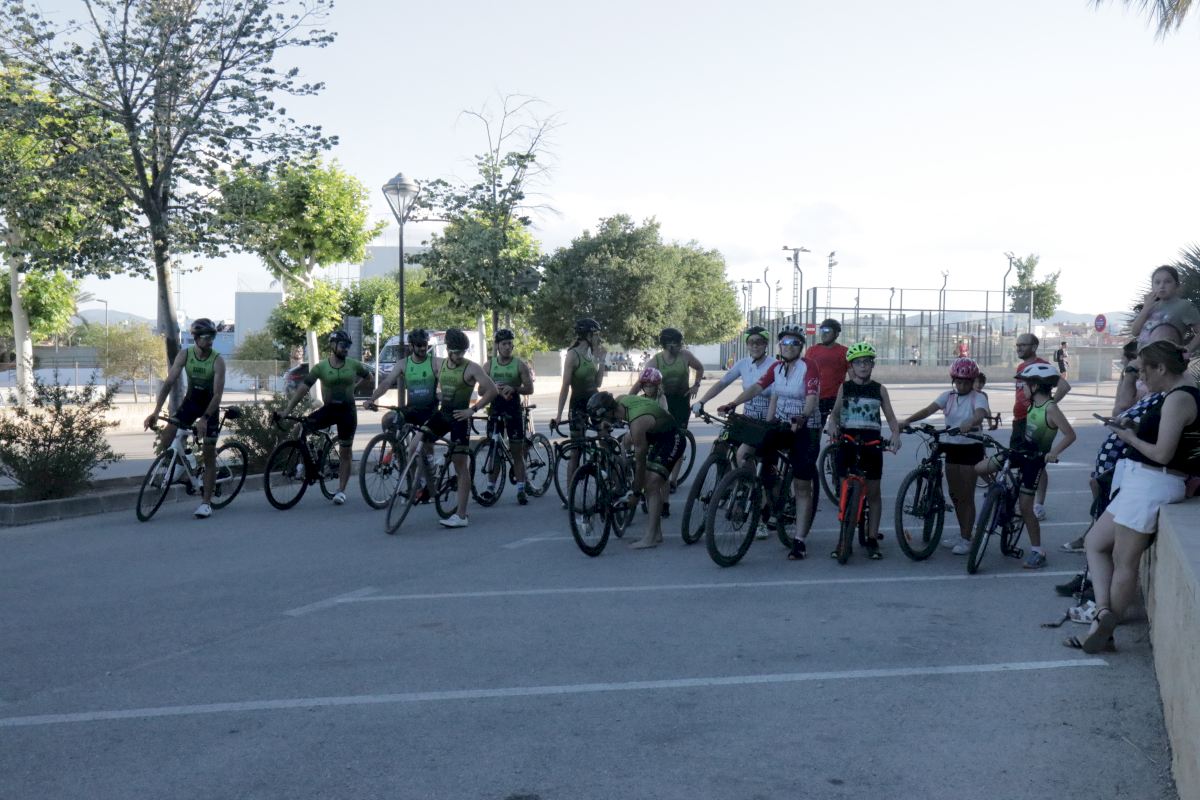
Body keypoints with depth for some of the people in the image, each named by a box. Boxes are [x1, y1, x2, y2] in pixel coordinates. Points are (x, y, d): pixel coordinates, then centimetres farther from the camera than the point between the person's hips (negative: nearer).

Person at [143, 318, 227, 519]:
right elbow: (169, 382, -19)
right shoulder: (184, 355, -15)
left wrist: (204, 418, -40)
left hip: (210, 406, -3)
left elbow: (218, 394, -28)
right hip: (190, 401, 3)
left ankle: (206, 502, 3)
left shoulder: (217, 361, -23)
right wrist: (156, 411, -29)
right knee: (165, 438, -16)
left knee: (209, 454, -3)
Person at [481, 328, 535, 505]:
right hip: (495, 409, 2)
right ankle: (491, 487, 11)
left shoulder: (520, 365, 0)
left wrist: (513, 389, -21)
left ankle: (521, 489, 3)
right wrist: (494, 389, -16)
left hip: (514, 410, -2)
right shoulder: (489, 365, 6)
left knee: (517, 452, 1)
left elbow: (530, 388, -4)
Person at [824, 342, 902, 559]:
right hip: (847, 441, 0)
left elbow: (890, 417, 7)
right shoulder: (845, 388, 8)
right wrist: (832, 425, -17)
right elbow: (835, 412, 5)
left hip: (871, 442, 0)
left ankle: (872, 540, 9)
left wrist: (896, 435, -12)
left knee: (873, 493, 2)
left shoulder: (879, 389, 8)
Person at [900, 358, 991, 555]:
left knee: (966, 496, -2)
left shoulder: (978, 398, -9)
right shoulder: (948, 396, 4)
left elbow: (980, 414, -30)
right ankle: (962, 535, 27)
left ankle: (966, 540, 7)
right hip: (951, 448, 6)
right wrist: (908, 420, -27)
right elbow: (929, 409, -10)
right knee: (955, 494, 13)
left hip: (970, 448, -6)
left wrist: (970, 423, -53)